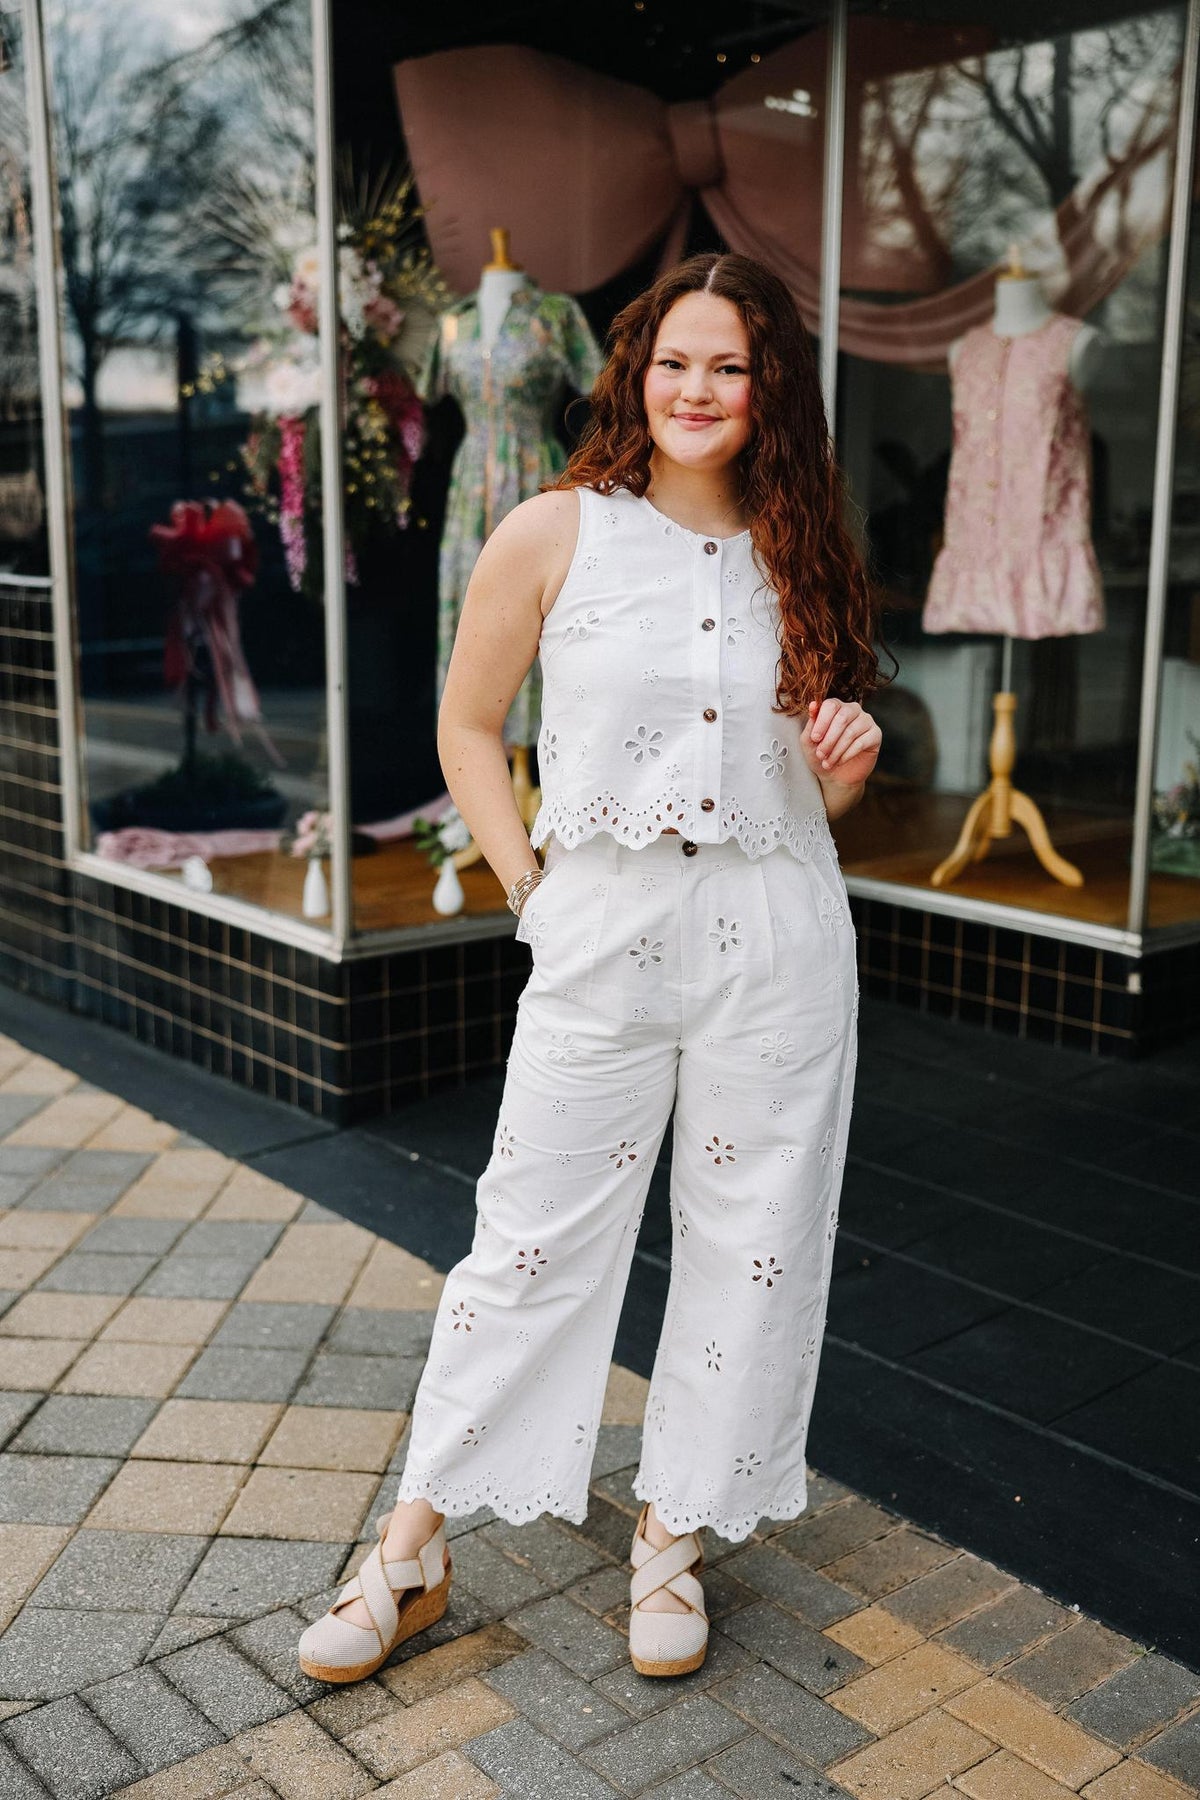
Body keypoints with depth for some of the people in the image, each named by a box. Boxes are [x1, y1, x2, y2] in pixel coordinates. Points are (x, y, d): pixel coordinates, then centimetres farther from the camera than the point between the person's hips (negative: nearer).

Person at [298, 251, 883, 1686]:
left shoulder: (801, 558, 8)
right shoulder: (556, 534, -2)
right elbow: (467, 726, 4)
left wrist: (850, 758, -5)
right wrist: (531, 887, -3)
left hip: (779, 935, 3)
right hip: (601, 933, -3)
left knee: (753, 1243, 9)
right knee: (533, 1237, 3)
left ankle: (672, 1537, 28)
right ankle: (411, 1553, 20)